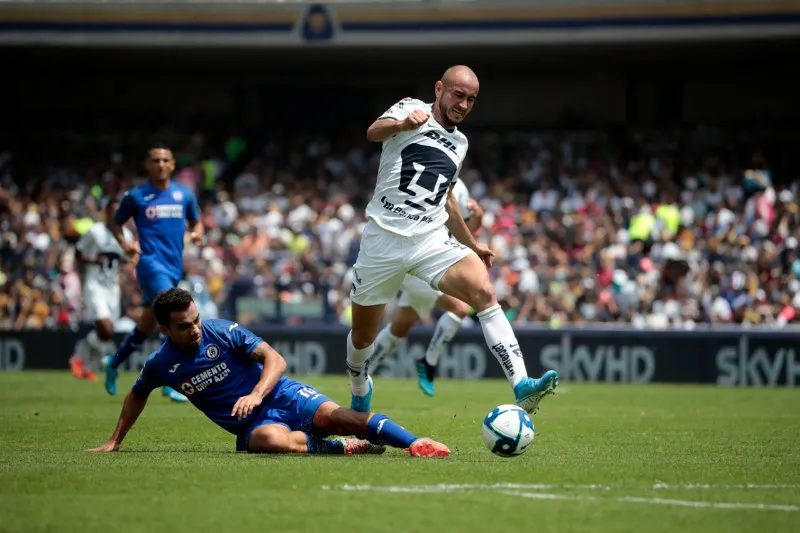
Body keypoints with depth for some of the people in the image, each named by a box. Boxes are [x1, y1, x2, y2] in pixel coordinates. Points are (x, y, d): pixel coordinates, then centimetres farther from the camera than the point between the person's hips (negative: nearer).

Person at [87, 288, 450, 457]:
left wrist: (256, 395, -25)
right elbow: (137, 396, 21)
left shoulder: (222, 332, -7)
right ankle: (343, 447, -21)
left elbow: (275, 359, -8)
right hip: (252, 425, 0)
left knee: (334, 416, -29)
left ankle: (415, 443, -33)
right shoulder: (161, 365, -1)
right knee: (273, 440, -39)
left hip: (279, 395, 0)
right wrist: (114, 441, 21)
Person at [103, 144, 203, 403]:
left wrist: (197, 233, -2)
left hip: (174, 267, 5)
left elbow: (196, 221, 21)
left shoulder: (184, 194, 10)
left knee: (147, 324, 14)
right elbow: (115, 222, 11)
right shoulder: (136, 196, 1)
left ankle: (114, 362, 37)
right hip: (151, 263, -5)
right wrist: (124, 243, -7)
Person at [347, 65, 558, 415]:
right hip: (384, 238, -4)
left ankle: (521, 386, -33)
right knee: (362, 337, 7)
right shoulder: (411, 110, 0)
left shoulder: (459, 143, 17)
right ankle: (360, 396, 40)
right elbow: (374, 132, -23)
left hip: (431, 241, 4)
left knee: (484, 292, -23)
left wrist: (472, 244, 31)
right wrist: (404, 124, -45)